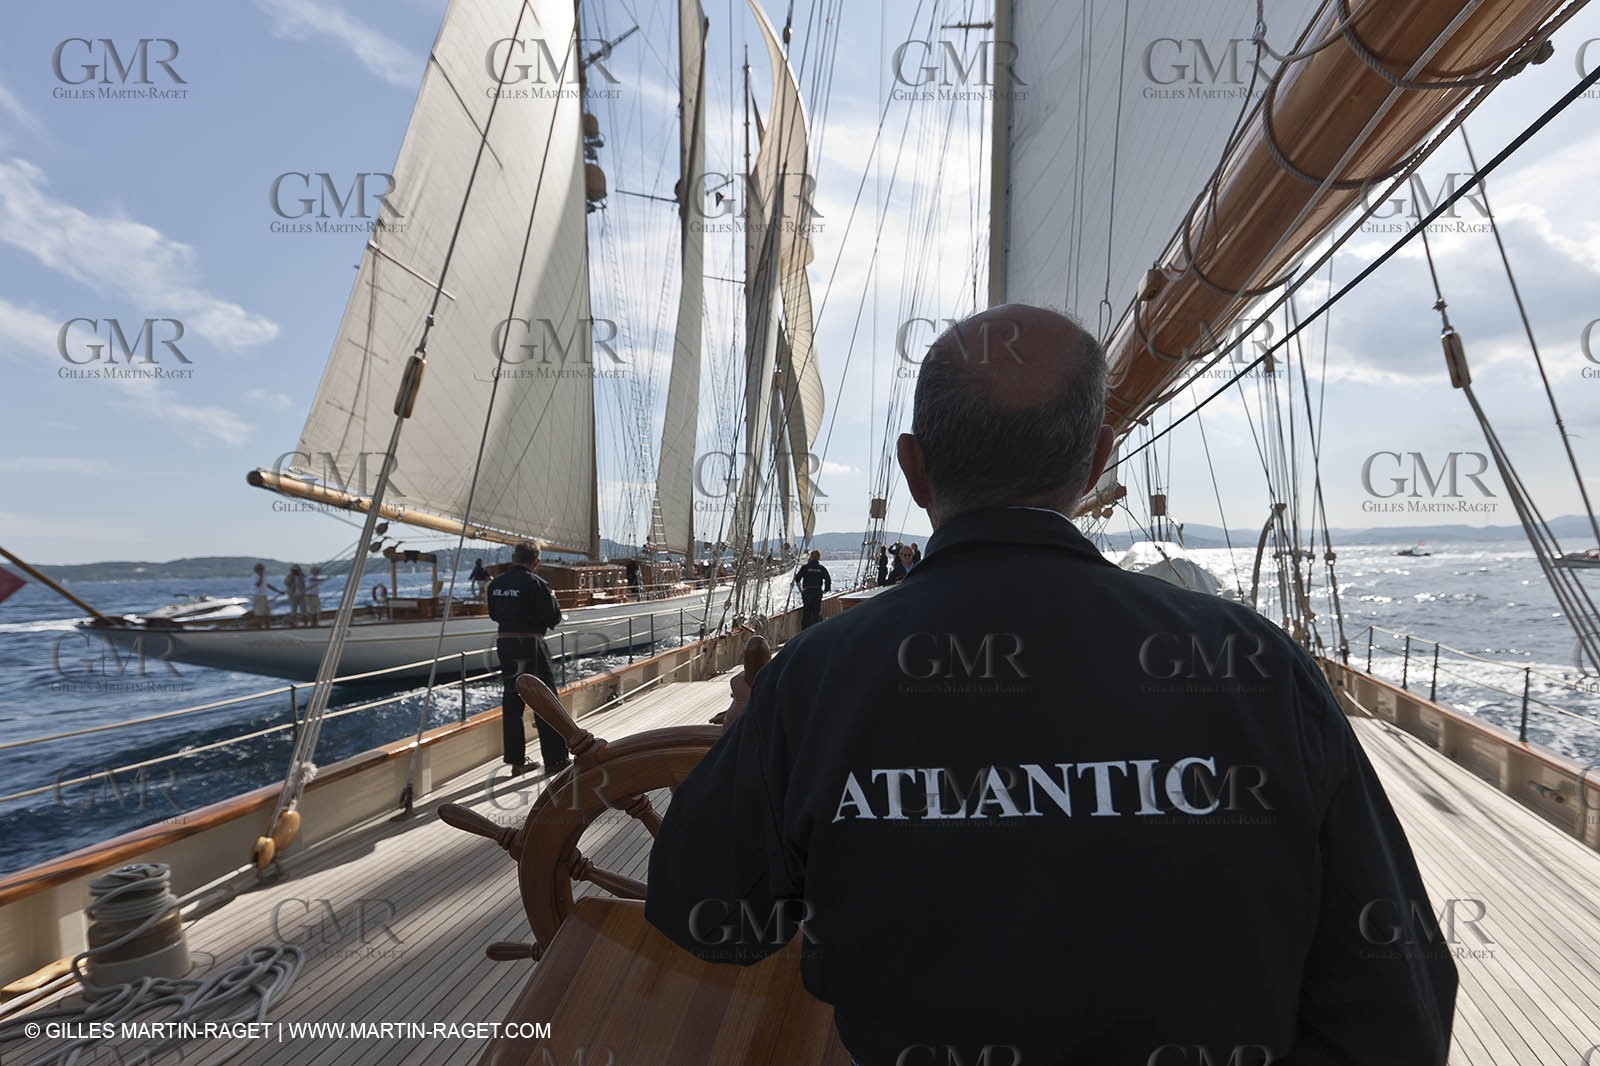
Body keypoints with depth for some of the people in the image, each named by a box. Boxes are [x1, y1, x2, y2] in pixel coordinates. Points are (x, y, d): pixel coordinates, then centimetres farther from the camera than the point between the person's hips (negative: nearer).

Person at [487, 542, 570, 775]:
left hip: (504, 644, 6)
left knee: (511, 703, 13)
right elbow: (553, 618, -14)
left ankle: (516, 760, 17)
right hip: (530, 644, -6)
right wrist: (551, 597, 3)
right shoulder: (536, 583, -14)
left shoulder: (496, 584, 6)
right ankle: (555, 759, 7)